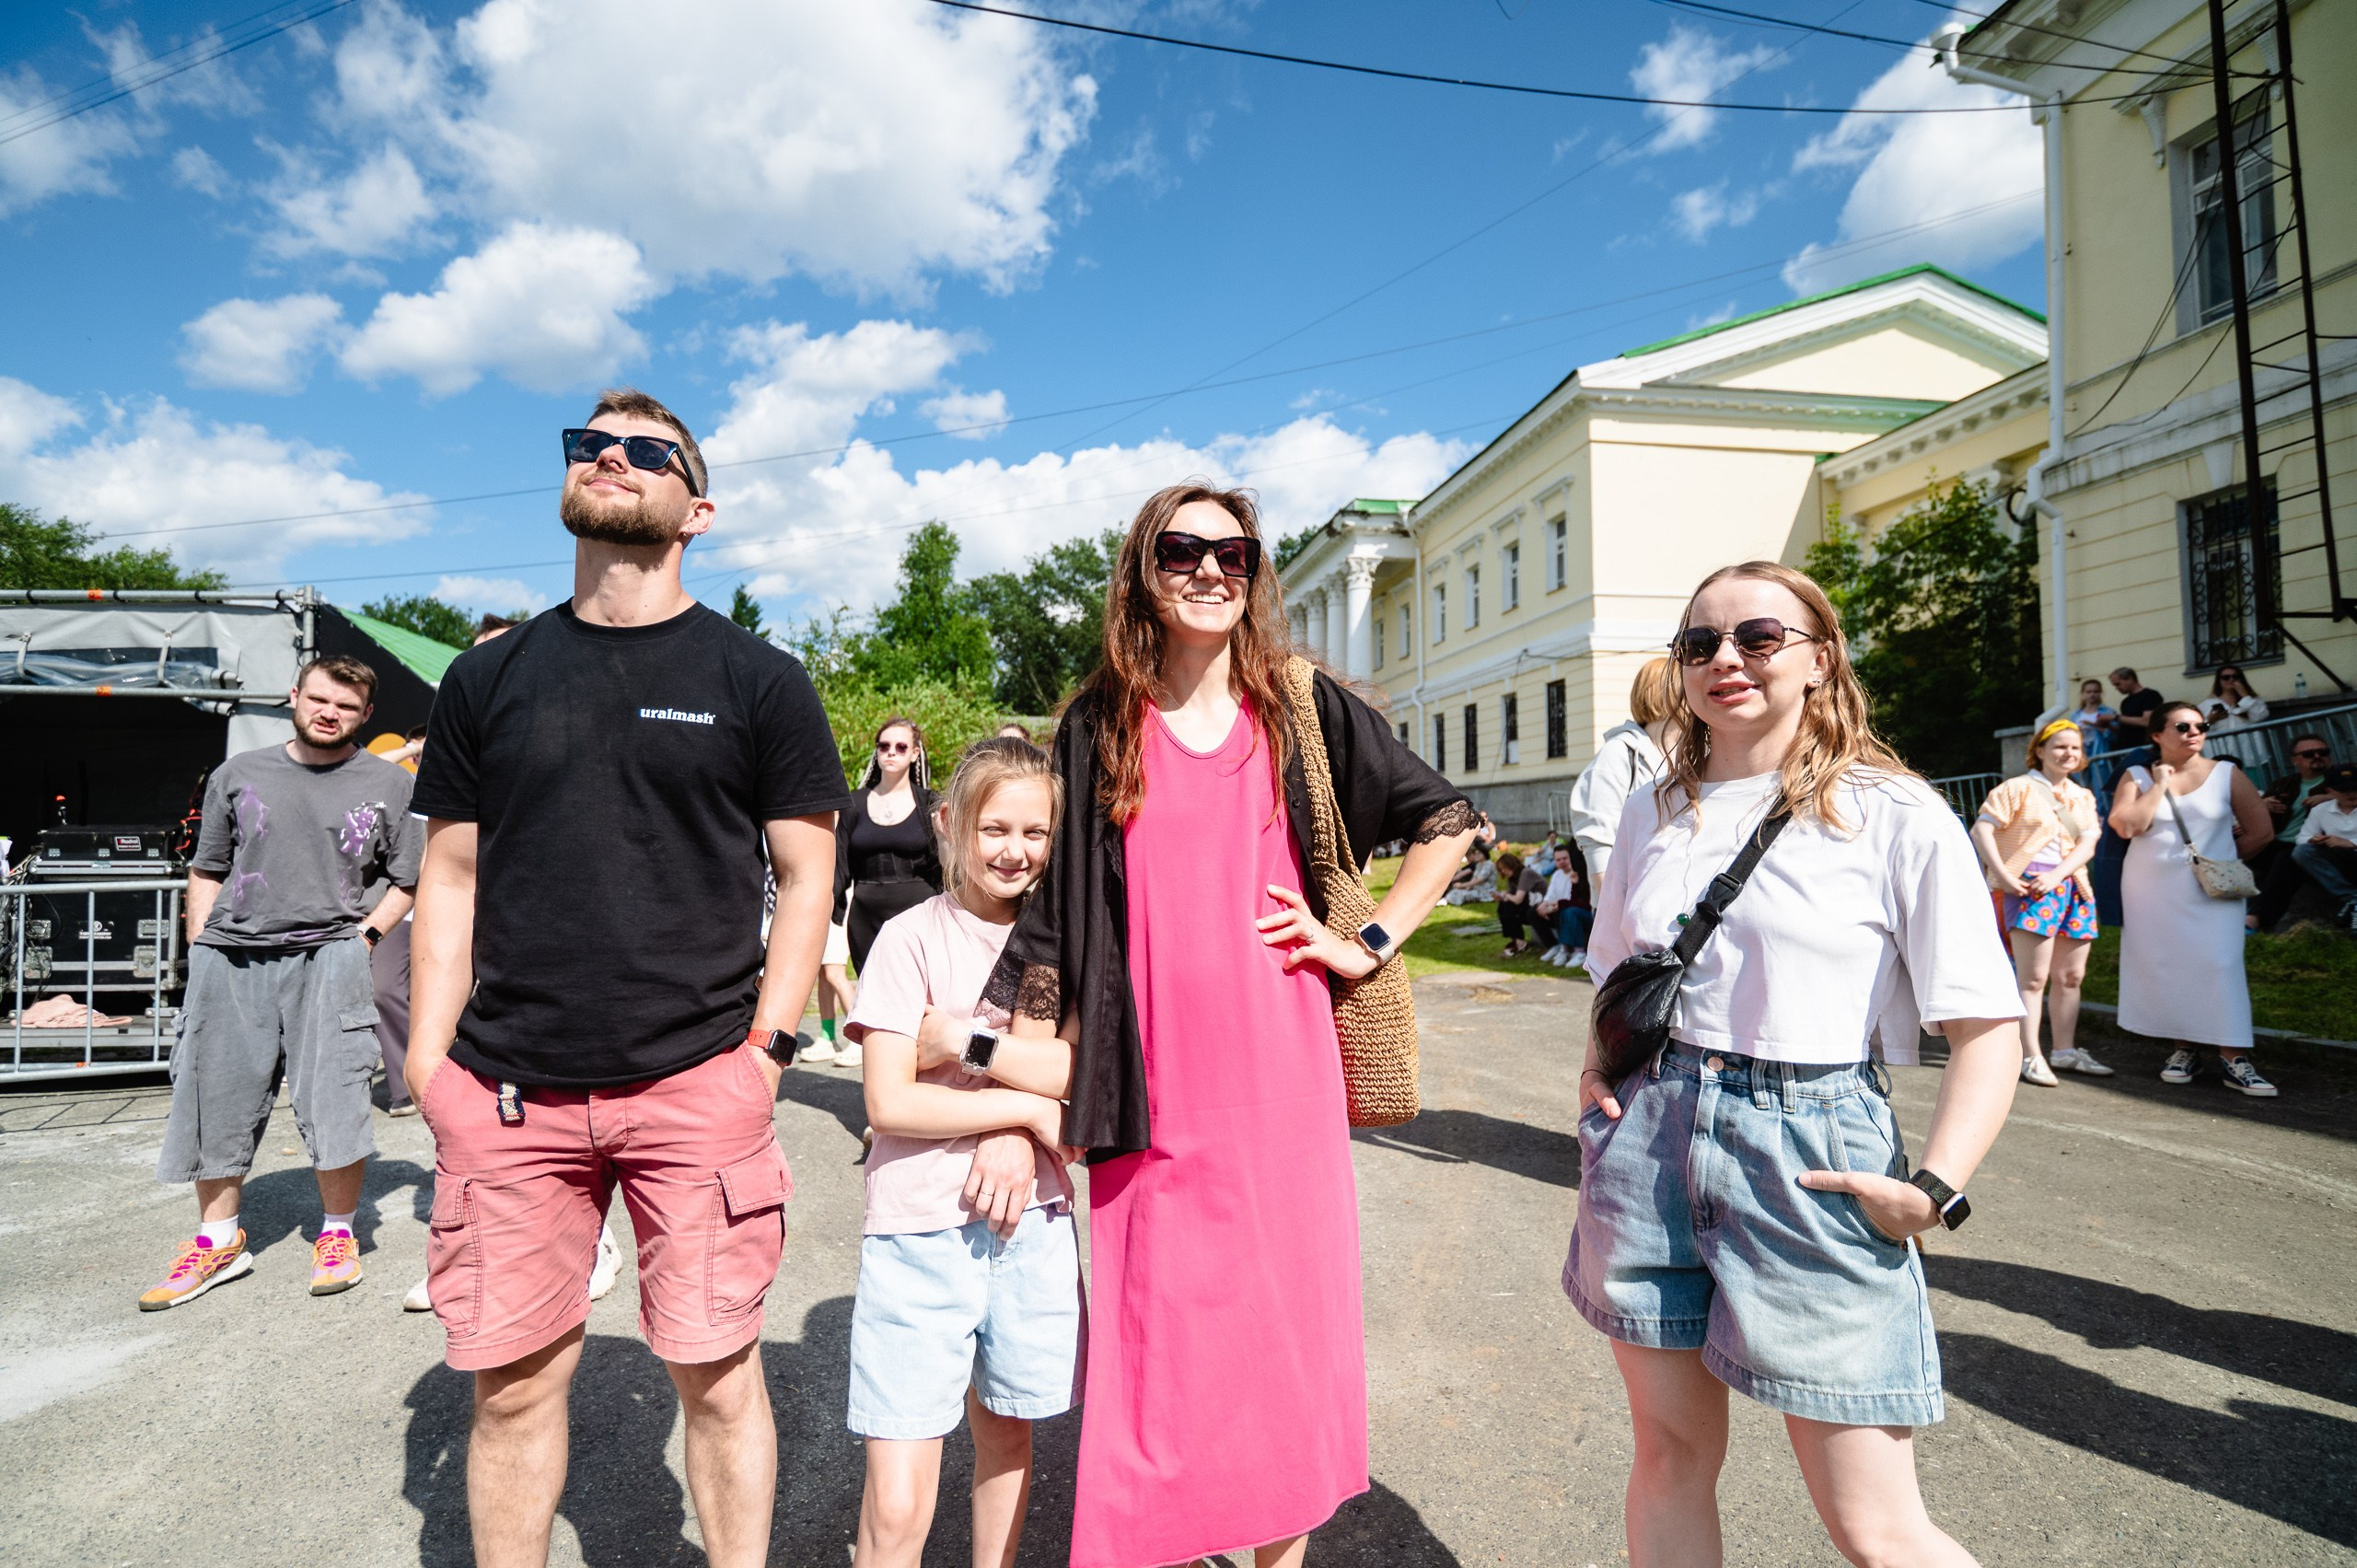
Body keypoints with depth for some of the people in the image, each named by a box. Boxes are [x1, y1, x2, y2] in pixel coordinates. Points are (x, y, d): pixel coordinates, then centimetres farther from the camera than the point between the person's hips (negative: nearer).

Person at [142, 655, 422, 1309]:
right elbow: (205, 871, 17)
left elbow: (406, 882, 9)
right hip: (229, 958, 3)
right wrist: (201, 951, 8)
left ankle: (336, 1234, 11)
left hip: (327, 955, -3)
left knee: (334, 1100, -8)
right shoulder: (238, 775, 13)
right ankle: (219, 1242, 26)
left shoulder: (388, 784, 7)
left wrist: (362, 937, -4)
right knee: (215, 1098, 9)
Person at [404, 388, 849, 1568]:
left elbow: (806, 877, 2)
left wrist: (762, 1047, -7)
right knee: (511, 1381, 11)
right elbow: (451, 877, 12)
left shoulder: (760, 680, 3)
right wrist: (428, 1059, 4)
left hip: (698, 1082, -2)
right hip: (508, 1087, 3)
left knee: (715, 1373, 6)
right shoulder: (489, 678, 11)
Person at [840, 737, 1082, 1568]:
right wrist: (1028, 1106, -11)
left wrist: (966, 1043, -15)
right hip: (919, 1230, -3)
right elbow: (890, 1104, -12)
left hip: (1028, 1224, 3)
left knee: (1005, 1430, 20)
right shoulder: (912, 938, -6)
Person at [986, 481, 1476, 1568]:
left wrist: (1371, 942, 1)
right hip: (1154, 1101, 0)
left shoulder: (1301, 711, 4)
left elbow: (1448, 820, 11)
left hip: (1282, 1086, 1)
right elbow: (1054, 917, 4)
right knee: (1160, 1363, 7)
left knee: (1289, 1341, 11)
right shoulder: (1099, 726, 5)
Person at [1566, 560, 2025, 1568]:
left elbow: (1986, 1026, -8)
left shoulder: (1895, 816, -6)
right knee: (1670, 1455, 16)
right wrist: (1601, 1065, 5)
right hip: (1649, 1138, 4)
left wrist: (1935, 1189, -18)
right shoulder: (1654, 810, 9)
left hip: (1809, 1150, -4)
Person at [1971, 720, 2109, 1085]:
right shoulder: (2019, 788, 0)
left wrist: (2056, 875, -13)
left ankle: (2065, 1051, 24)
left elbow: (2088, 845, 4)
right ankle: (2030, 1057, -4)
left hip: (2074, 887, 6)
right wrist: (2002, 874, -17)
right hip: (2030, 887, -6)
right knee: (2033, 977, -8)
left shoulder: (2083, 797, 17)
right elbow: (1981, 829, -8)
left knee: (2071, 976, 12)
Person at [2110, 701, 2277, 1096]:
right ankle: (2183, 1049, 13)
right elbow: (2126, 825, -12)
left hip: (2210, 891, -1)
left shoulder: (2226, 774, 3)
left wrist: (2219, 857, 5)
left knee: (2221, 966, -9)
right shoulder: (2137, 776, 3)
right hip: (2152, 892, 1)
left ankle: (2234, 1058, -7)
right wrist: (2159, 784, -9)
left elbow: (2261, 830, 6)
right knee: (2166, 968, 3)